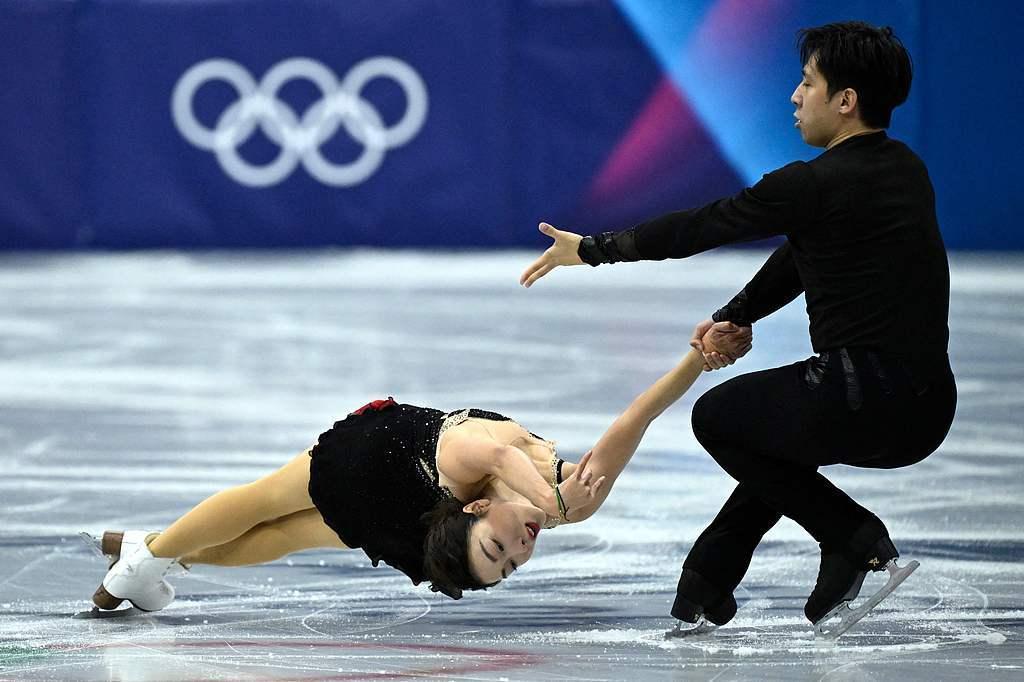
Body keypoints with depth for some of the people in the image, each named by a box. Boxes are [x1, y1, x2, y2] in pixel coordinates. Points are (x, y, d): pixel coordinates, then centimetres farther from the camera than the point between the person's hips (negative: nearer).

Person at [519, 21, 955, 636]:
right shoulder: (906, 169, 12)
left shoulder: (817, 185, -13)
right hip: (932, 411, 8)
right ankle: (704, 593, 36)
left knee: (717, 416, 16)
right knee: (774, 426, 32)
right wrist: (736, 319, 11)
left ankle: (855, 539, 6)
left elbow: (701, 226, -4)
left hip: (870, 397, -8)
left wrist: (589, 250, 7)